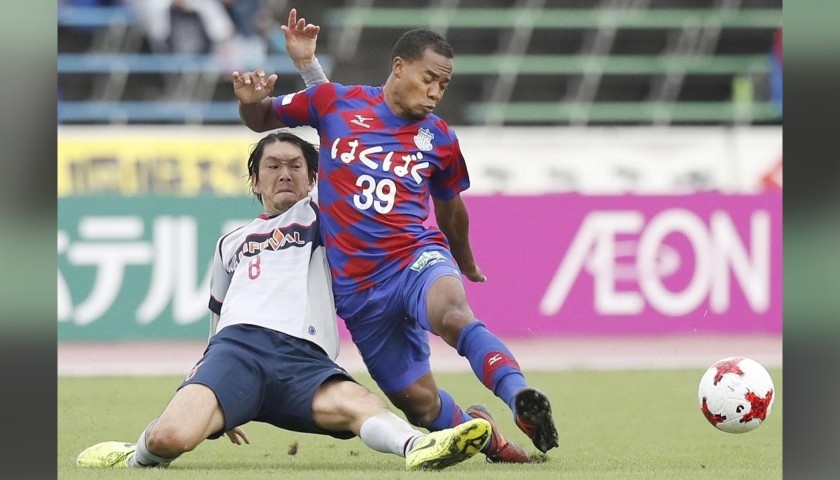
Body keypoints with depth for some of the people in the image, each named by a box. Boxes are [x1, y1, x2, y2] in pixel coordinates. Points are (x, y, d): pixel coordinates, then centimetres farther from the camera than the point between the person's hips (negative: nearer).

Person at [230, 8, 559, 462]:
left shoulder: (440, 140, 8)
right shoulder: (335, 101, 4)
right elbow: (261, 120, 16)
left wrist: (466, 262, 41)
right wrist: (251, 100, -8)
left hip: (416, 255, -1)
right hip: (355, 284, 1)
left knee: (452, 313, -39)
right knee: (420, 403, 2)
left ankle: (520, 398, -57)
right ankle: (475, 425, 34)